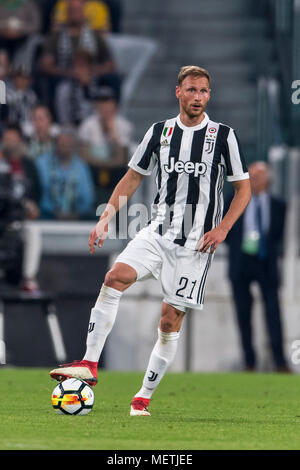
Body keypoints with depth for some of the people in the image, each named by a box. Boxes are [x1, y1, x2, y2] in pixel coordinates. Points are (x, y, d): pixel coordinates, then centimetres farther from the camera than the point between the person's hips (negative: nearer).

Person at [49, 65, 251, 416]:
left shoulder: (223, 135, -2)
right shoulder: (160, 132, 7)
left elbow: (243, 189, 3)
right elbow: (132, 178, 15)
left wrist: (222, 228, -10)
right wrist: (106, 219, 4)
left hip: (196, 242, -2)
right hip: (159, 230, 3)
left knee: (170, 320, -2)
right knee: (115, 276, -22)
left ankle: (143, 397, 9)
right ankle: (89, 364, -21)